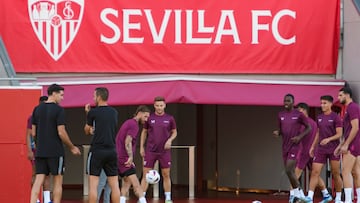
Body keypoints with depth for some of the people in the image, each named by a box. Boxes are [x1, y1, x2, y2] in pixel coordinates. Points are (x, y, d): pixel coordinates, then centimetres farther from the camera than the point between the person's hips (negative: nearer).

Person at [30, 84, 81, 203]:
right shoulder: (59, 110, -10)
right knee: (57, 182, 5)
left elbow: (33, 132, 10)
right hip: (55, 152, -5)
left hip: (40, 152, 5)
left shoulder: (37, 109, 8)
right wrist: (72, 148, -1)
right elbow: (61, 132, -13)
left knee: (38, 181, 1)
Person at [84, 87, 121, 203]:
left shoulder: (93, 112, -6)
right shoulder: (114, 112, 9)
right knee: (114, 184, 5)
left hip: (97, 151, -5)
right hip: (111, 151, 5)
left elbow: (87, 131, 7)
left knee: (93, 184, -2)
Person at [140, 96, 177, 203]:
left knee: (166, 175, 4)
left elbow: (174, 132, 11)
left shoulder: (169, 118, 1)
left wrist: (170, 140, -9)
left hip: (164, 151, 0)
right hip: (150, 151, 0)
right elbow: (144, 132, 11)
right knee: (146, 174, -2)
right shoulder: (149, 118, 1)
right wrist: (141, 147, 5)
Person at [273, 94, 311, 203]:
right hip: (285, 146, 6)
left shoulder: (299, 115, -7)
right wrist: (277, 133, -3)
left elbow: (308, 127, 1)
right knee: (290, 171, 9)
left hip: (294, 146, -6)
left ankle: (298, 191, -2)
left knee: (289, 170, -15)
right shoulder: (280, 115, 9)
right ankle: (295, 193, 18)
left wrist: (300, 136, -13)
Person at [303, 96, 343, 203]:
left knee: (335, 174, 2)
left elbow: (339, 134, -9)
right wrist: (313, 146, 15)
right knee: (315, 172, -5)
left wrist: (328, 139, -24)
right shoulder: (319, 118, 12)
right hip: (321, 149, 5)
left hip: (333, 150, -5)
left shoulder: (335, 117, -5)